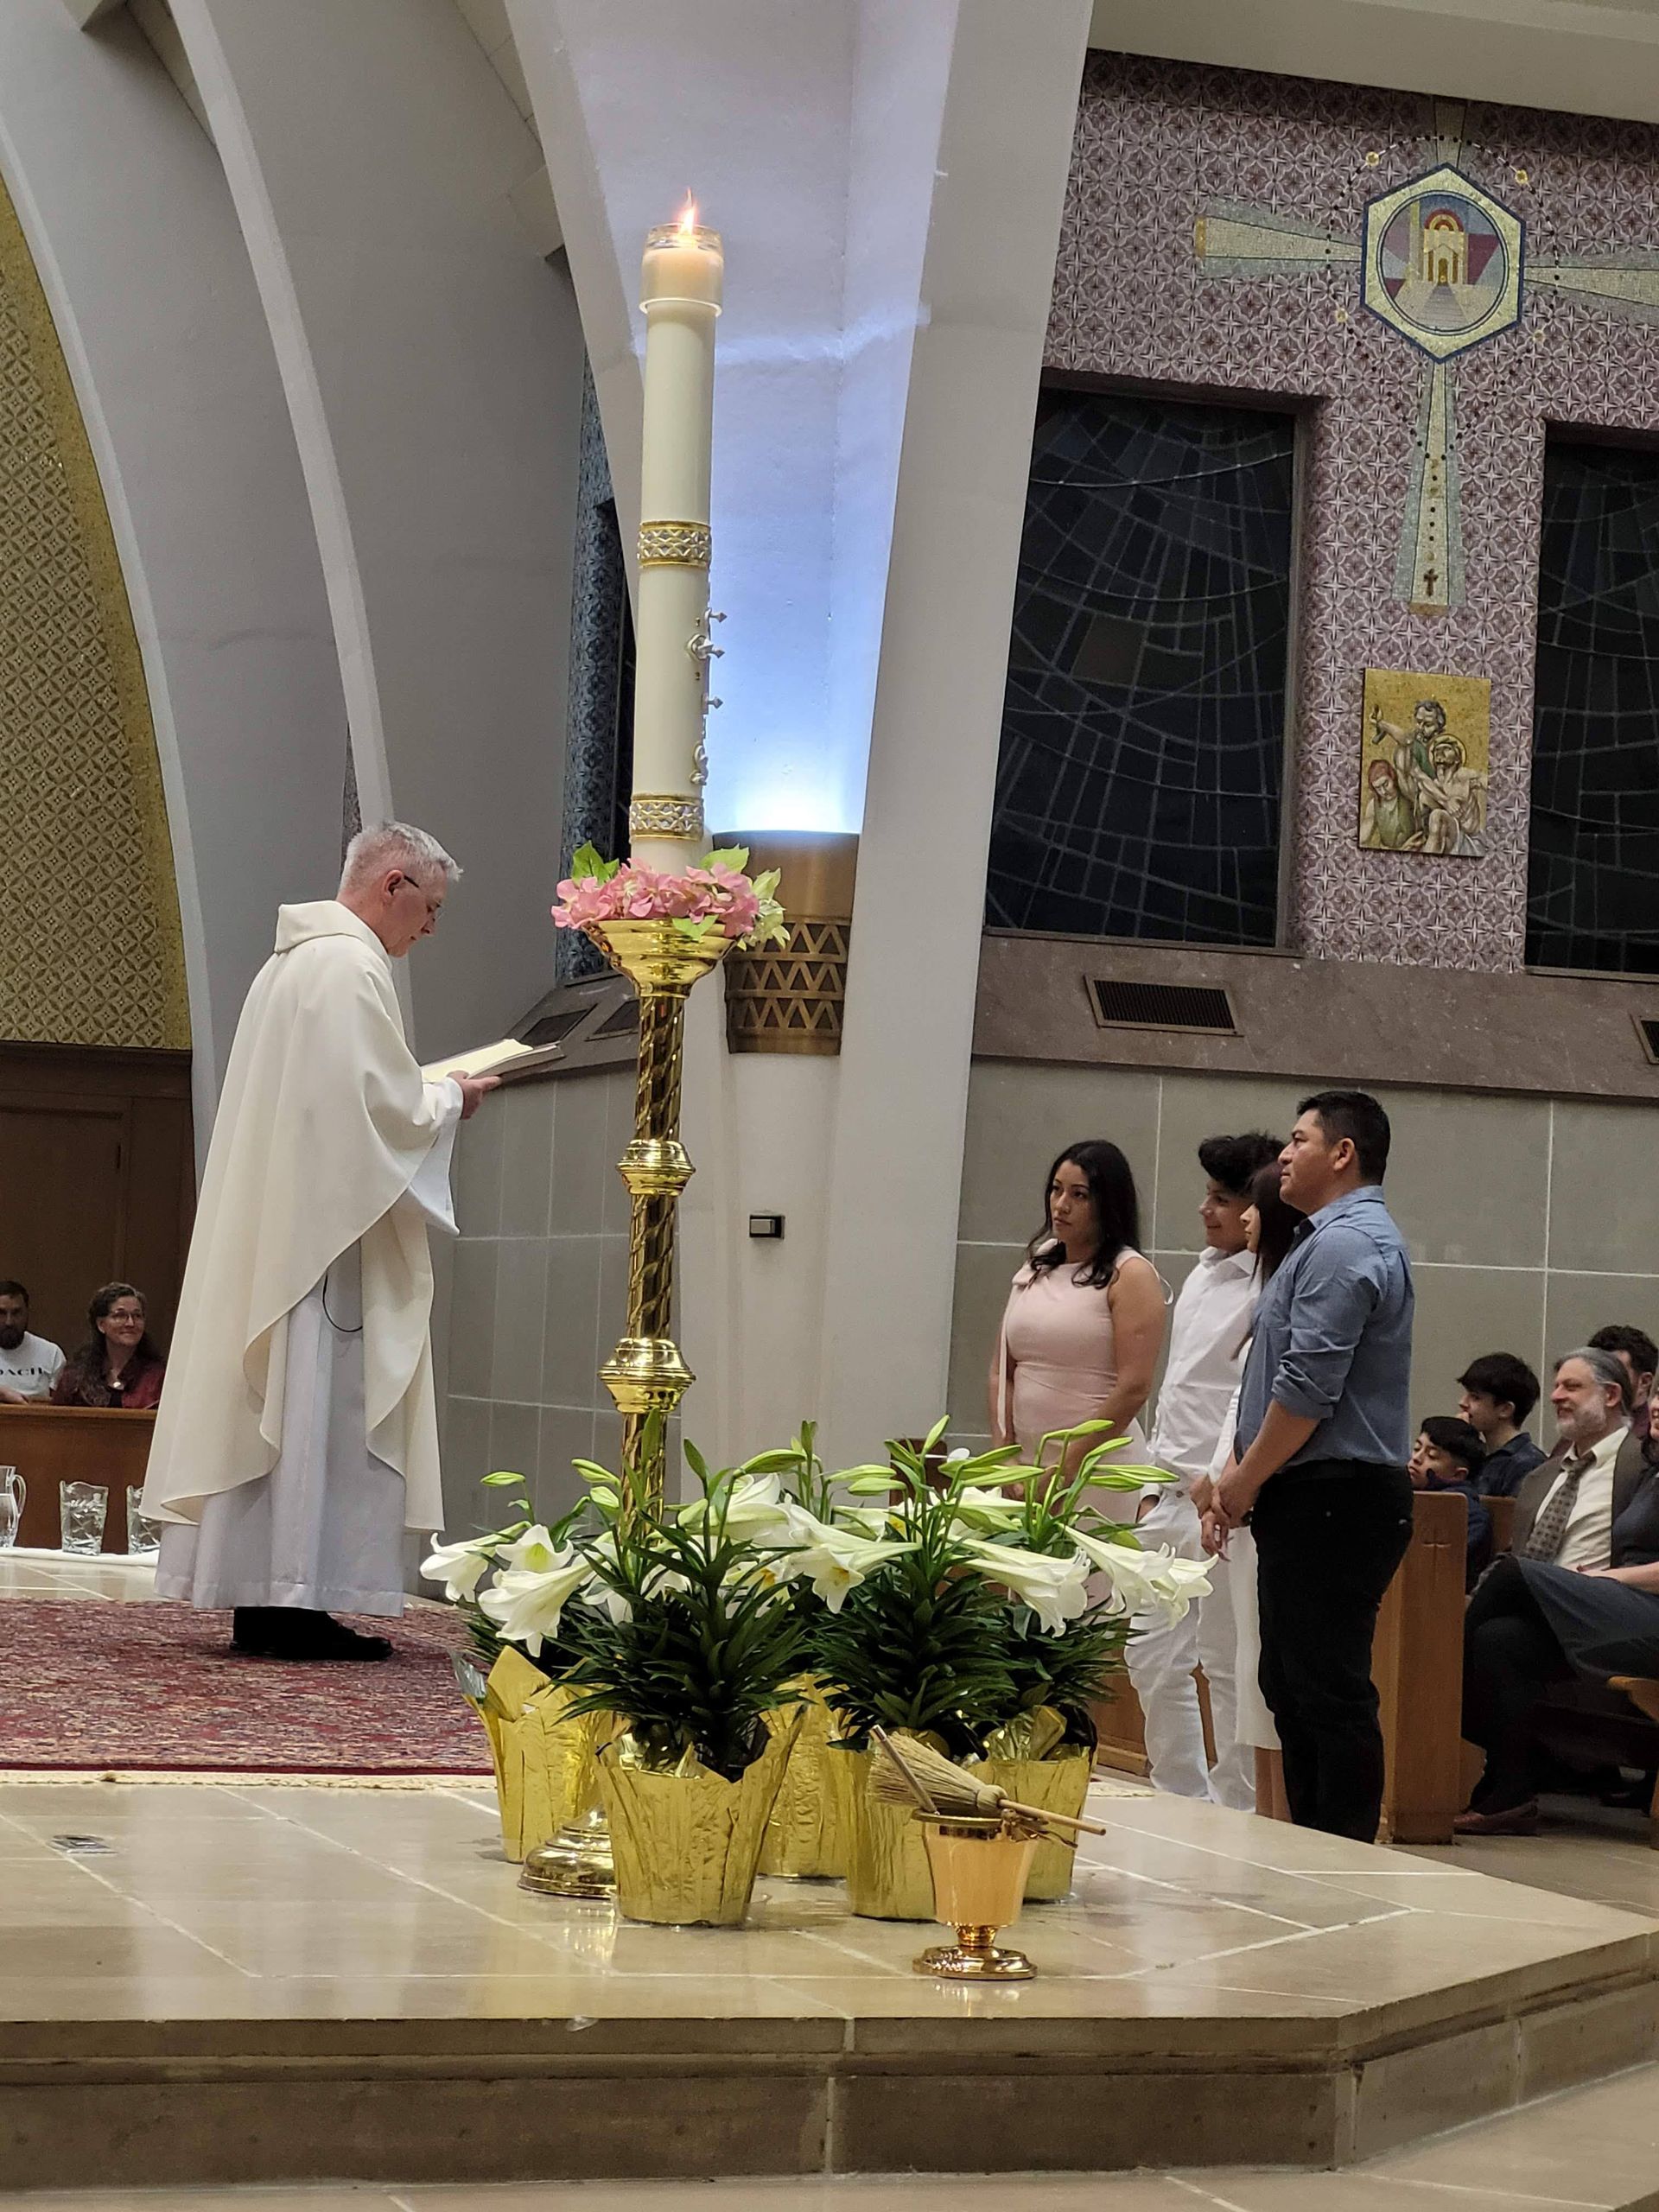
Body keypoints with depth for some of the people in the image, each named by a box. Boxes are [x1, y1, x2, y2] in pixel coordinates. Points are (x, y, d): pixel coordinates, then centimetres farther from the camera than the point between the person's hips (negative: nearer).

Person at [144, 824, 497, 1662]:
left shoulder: (293, 958, 18)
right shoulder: (352, 967, -14)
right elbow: (384, 1104, -19)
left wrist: (430, 1096, 17)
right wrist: (451, 1099, -1)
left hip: (271, 1229, 10)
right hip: (330, 1226, -10)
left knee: (279, 1402, 9)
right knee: (321, 1402, -8)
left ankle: (259, 1598, 10)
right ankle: (294, 1601, -8)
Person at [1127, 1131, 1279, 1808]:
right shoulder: (1202, 1276, 17)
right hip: (1173, 1498, 9)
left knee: (1227, 1665, -3)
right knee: (1151, 1655, 14)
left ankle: (1235, 1811, 6)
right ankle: (1181, 1799, 25)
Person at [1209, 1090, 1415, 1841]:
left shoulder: (1345, 1245, -15)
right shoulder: (1341, 1238, 20)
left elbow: (1307, 1388, -21)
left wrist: (1246, 1479, -11)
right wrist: (1244, 1477, 17)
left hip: (1332, 1501, -11)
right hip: (1318, 1500, 11)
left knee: (1329, 1692, -8)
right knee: (1292, 1682, 15)